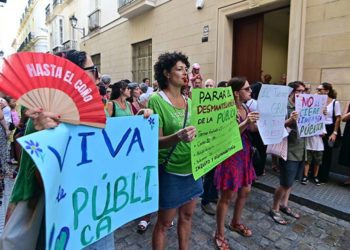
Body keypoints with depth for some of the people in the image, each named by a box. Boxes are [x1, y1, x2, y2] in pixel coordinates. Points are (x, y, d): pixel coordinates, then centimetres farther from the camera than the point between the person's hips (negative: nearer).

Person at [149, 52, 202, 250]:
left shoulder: (189, 101, 6)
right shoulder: (156, 100, -14)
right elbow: (156, 141, -18)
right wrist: (178, 136, -35)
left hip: (192, 168, 7)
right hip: (170, 171, -6)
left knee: (187, 216, 21)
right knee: (164, 222, 10)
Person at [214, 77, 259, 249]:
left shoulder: (246, 108, 8)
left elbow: (254, 129, 10)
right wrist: (245, 123, -32)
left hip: (245, 153, 9)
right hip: (231, 155, -8)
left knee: (245, 191, 19)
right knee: (227, 195, 2)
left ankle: (235, 223, 42)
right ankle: (219, 234, 21)